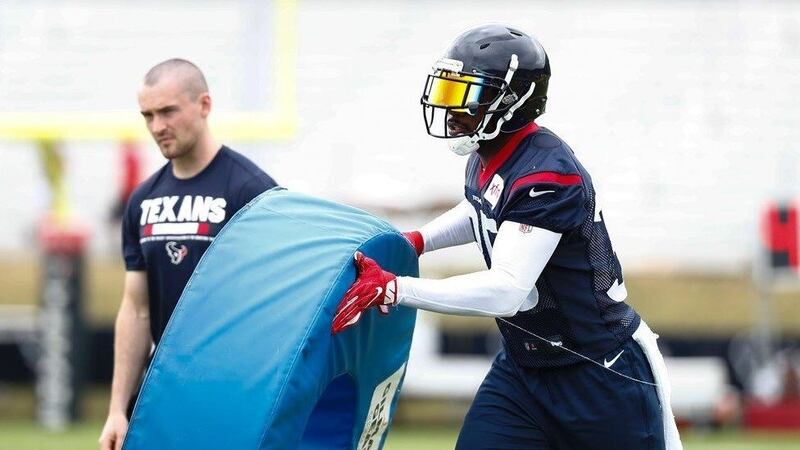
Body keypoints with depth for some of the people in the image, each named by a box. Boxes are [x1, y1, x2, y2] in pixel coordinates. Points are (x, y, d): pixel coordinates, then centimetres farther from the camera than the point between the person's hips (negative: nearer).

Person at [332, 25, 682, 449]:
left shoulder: (547, 174, -26)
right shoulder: (486, 158, 1)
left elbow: (505, 291, -34)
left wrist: (393, 289, -37)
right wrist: (417, 242, 9)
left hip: (602, 377, -8)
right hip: (523, 366, 8)